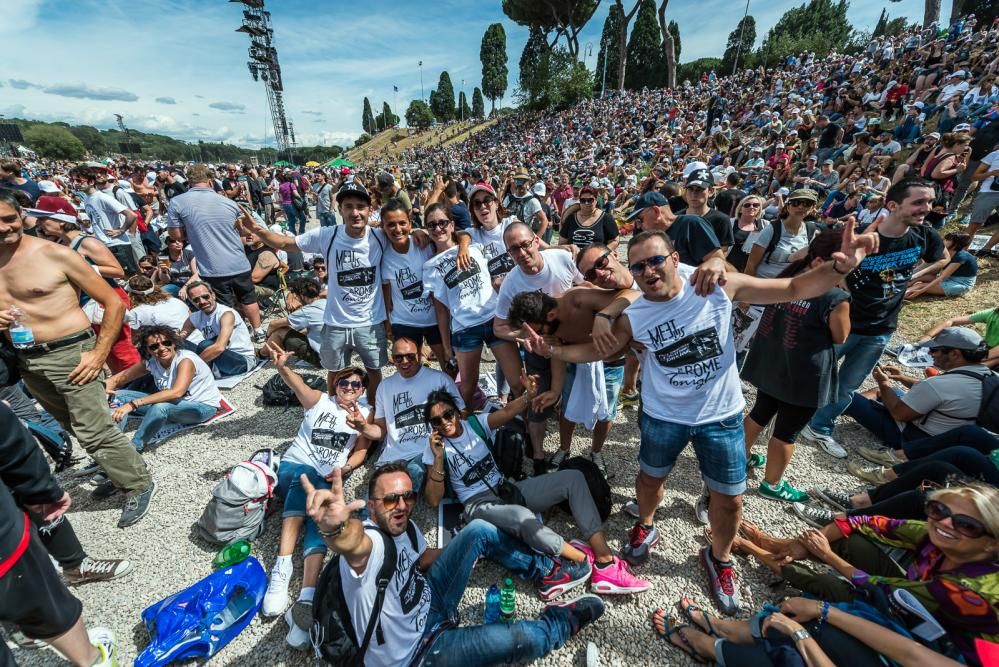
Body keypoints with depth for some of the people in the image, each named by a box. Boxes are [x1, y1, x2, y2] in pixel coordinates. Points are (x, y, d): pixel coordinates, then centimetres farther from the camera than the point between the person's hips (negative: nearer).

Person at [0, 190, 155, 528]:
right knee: (77, 426, 17)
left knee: (94, 431, -6)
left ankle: (140, 485, 10)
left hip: (69, 354, -7)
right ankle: (120, 472, 34)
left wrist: (99, 354, -14)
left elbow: (114, 302, -11)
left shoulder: (55, 255, -11)